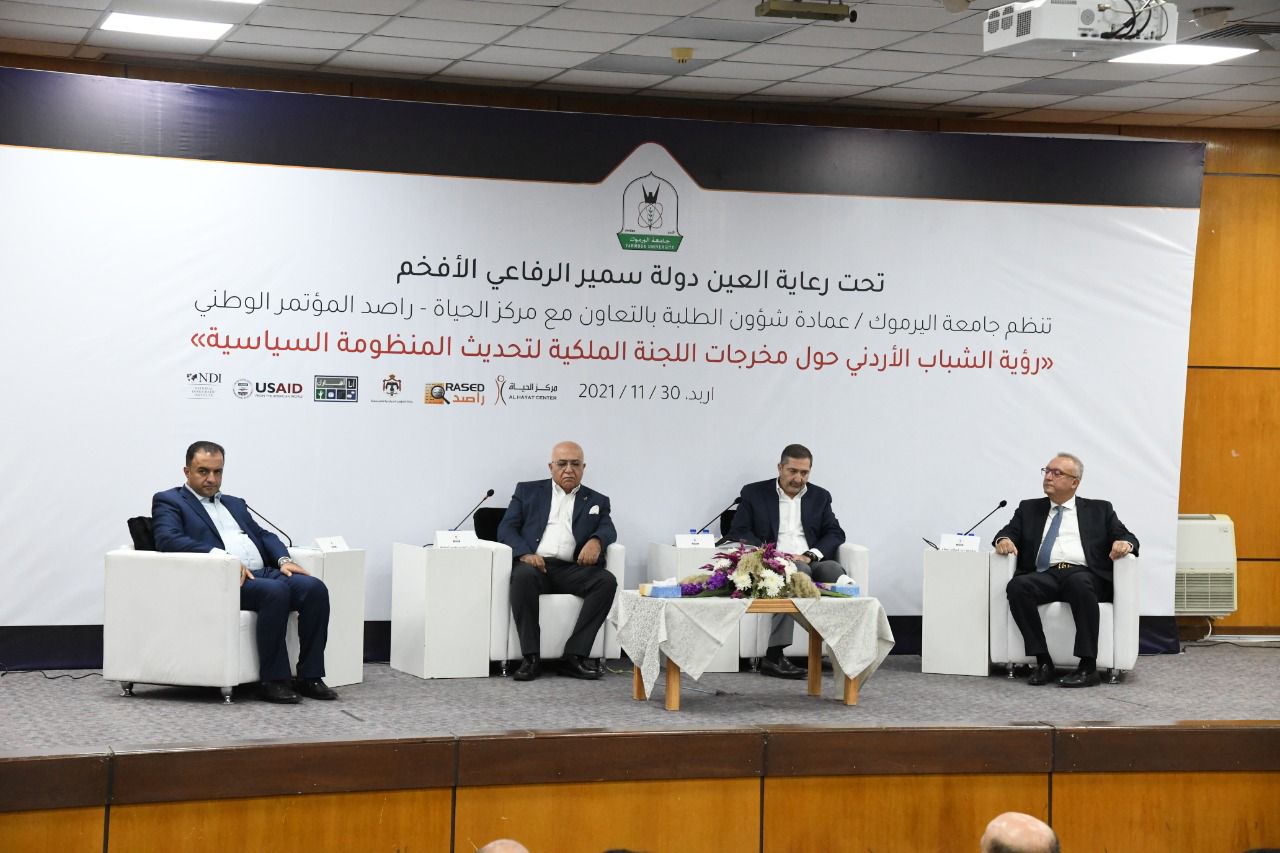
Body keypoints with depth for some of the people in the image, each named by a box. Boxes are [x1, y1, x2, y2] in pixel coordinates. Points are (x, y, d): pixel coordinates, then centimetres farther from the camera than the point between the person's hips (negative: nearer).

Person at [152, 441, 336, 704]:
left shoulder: (234, 504, 31)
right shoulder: (169, 501, 9)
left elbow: (263, 535, 23)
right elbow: (168, 539, -9)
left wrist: (283, 559, -1)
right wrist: (221, 556, -21)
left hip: (263, 573, 7)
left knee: (315, 588, -20)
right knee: (275, 591, -35)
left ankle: (309, 676, -16)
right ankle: (273, 680, -26)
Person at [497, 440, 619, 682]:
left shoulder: (596, 501, 23)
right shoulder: (528, 491, 20)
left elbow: (608, 530, 5)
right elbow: (506, 528, 9)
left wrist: (596, 540, -20)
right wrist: (525, 553, -12)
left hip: (572, 569, 2)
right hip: (535, 563, -2)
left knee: (607, 580, -28)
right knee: (524, 575, -36)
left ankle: (575, 656, -25)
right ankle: (531, 658, -31)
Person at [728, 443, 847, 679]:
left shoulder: (820, 496, 20)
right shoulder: (754, 493, 12)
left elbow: (835, 533, 12)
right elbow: (738, 531, 3)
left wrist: (810, 555, -8)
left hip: (812, 563, 3)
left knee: (834, 569, -31)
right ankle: (773, 656, -42)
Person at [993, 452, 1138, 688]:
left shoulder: (1099, 510, 20)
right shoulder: (1029, 508, 26)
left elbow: (1128, 538, 15)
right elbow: (1010, 531, 16)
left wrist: (1125, 543, -10)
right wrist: (1004, 540, -9)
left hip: (1085, 575, -2)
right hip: (1044, 576, 2)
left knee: (1079, 582, -39)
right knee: (1017, 586, -32)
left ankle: (1088, 667, -35)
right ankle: (1043, 663, -27)